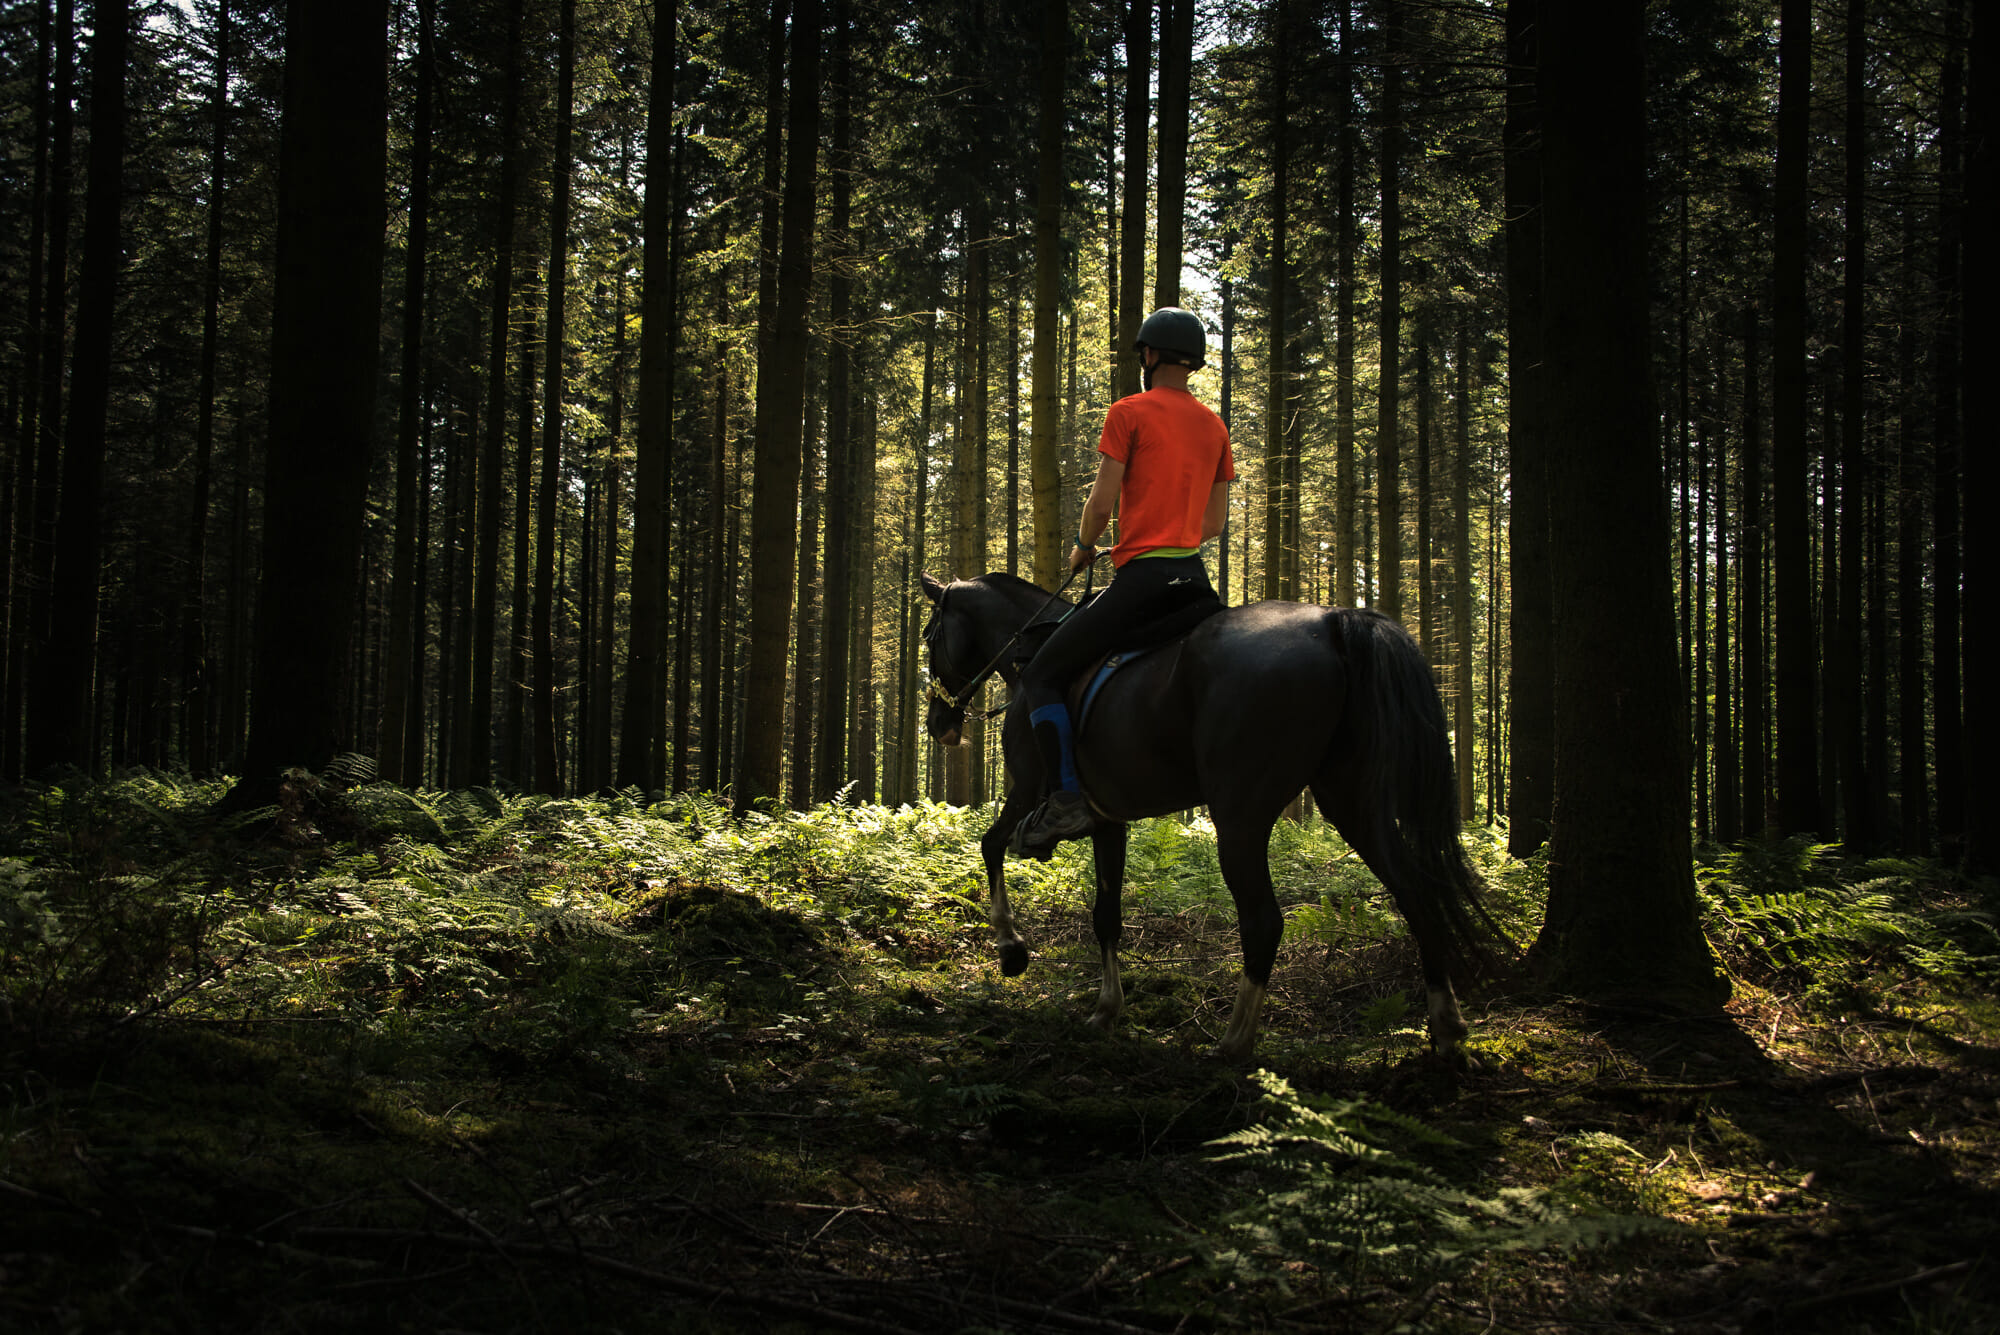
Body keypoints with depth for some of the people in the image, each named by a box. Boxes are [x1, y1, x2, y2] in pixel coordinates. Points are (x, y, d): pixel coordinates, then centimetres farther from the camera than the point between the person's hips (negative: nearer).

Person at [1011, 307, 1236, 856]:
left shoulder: (1128, 413, -4)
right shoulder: (1214, 425, 16)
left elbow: (1102, 503, -8)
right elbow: (1215, 520, 17)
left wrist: (1083, 546, 10)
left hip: (1141, 578, -7)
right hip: (1195, 577, 7)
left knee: (1041, 676, -2)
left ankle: (1064, 796, -15)